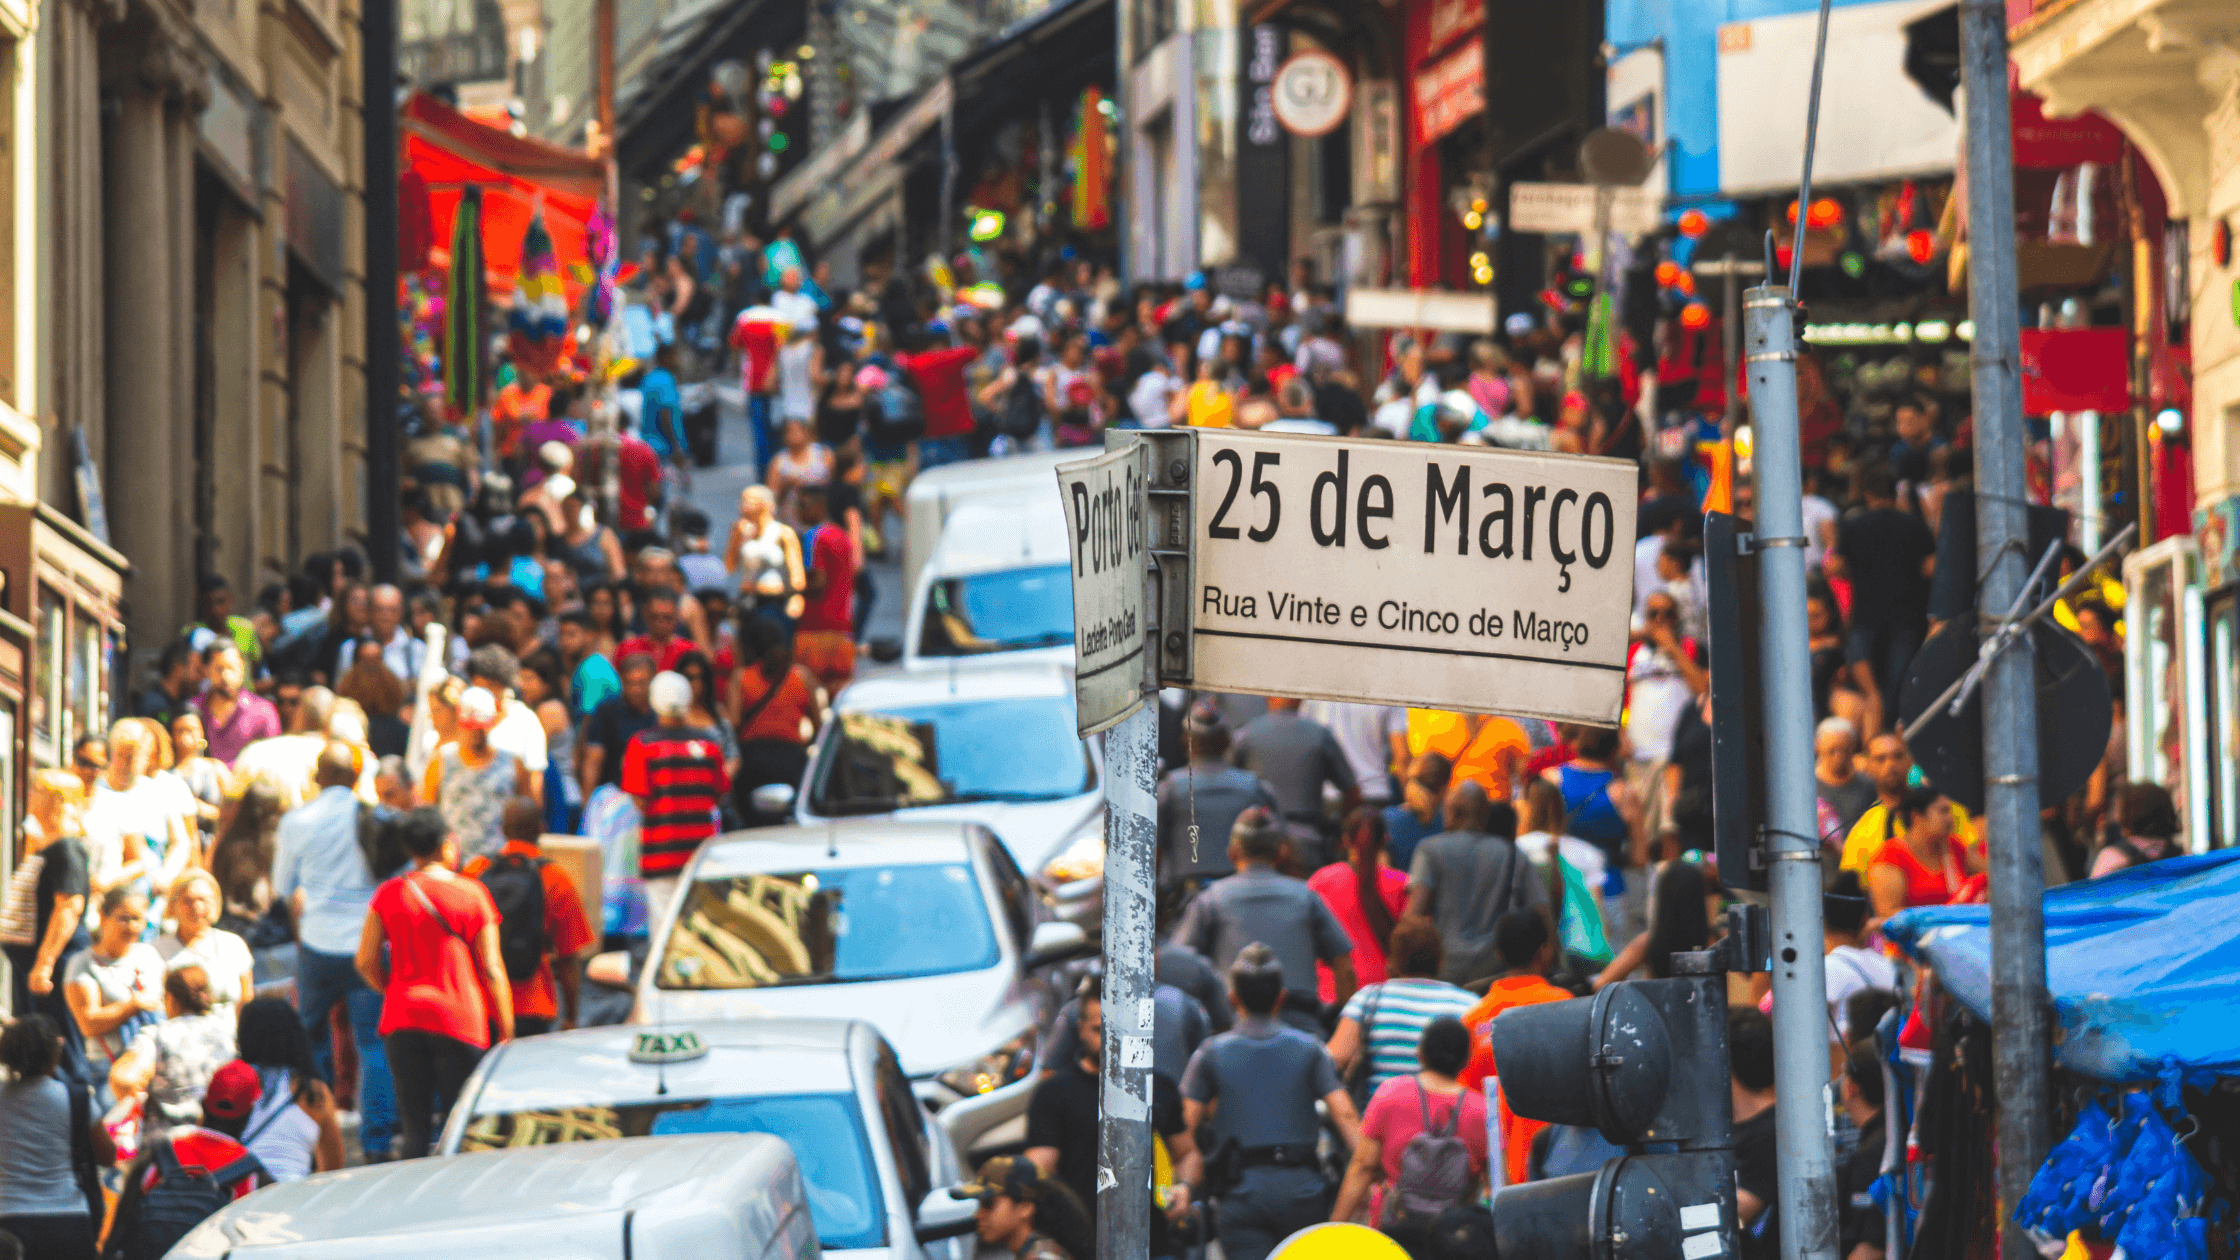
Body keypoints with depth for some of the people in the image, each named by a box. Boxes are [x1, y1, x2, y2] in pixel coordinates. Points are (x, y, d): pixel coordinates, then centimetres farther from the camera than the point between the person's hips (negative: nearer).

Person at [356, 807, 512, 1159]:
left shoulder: (388, 894, 2)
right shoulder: (471, 895, -5)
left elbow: (366, 962, 3)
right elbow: (492, 969, -4)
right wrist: (506, 1033, 2)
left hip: (402, 1022, 3)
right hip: (461, 1021, -3)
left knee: (414, 1132, 7)